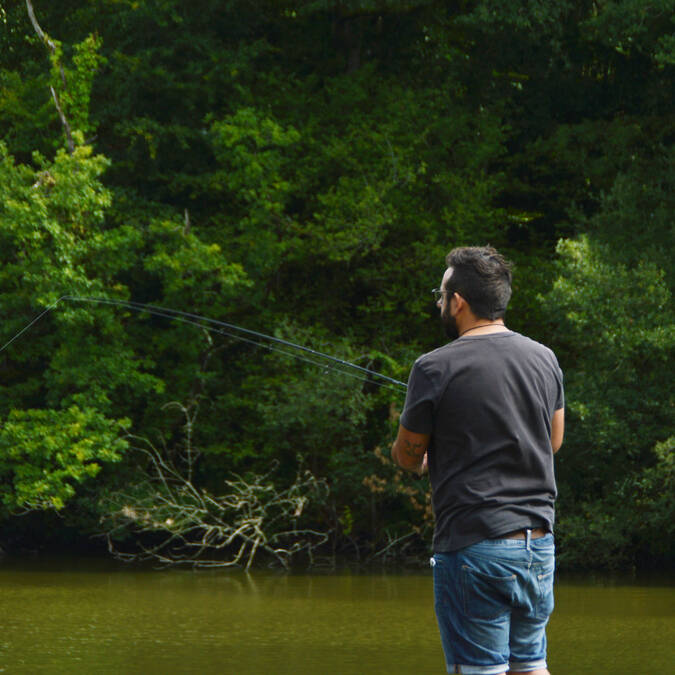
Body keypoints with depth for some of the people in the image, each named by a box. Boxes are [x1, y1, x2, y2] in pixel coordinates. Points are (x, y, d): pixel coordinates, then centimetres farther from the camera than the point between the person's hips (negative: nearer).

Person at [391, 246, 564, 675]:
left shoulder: (435, 369, -11)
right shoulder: (544, 359, 6)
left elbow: (407, 456, 0)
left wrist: (419, 460, 23)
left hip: (474, 546, -6)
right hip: (539, 542, 6)